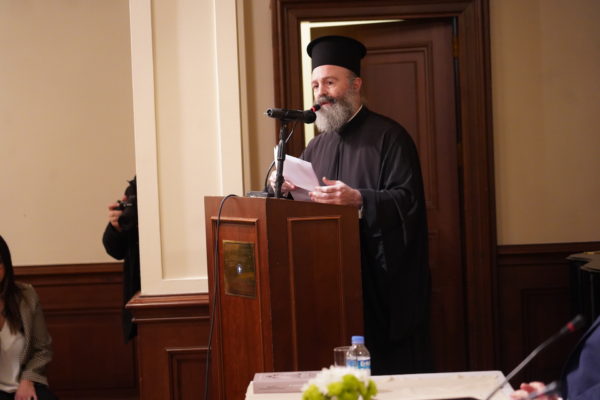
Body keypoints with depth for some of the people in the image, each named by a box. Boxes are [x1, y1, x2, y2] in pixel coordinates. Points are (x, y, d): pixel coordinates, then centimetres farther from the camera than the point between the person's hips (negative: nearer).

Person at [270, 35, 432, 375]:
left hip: (384, 281, -6)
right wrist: (286, 188, -4)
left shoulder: (389, 136, -4)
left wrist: (359, 199, -29)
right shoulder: (317, 146, 16)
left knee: (393, 373, -2)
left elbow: (407, 200, -14)